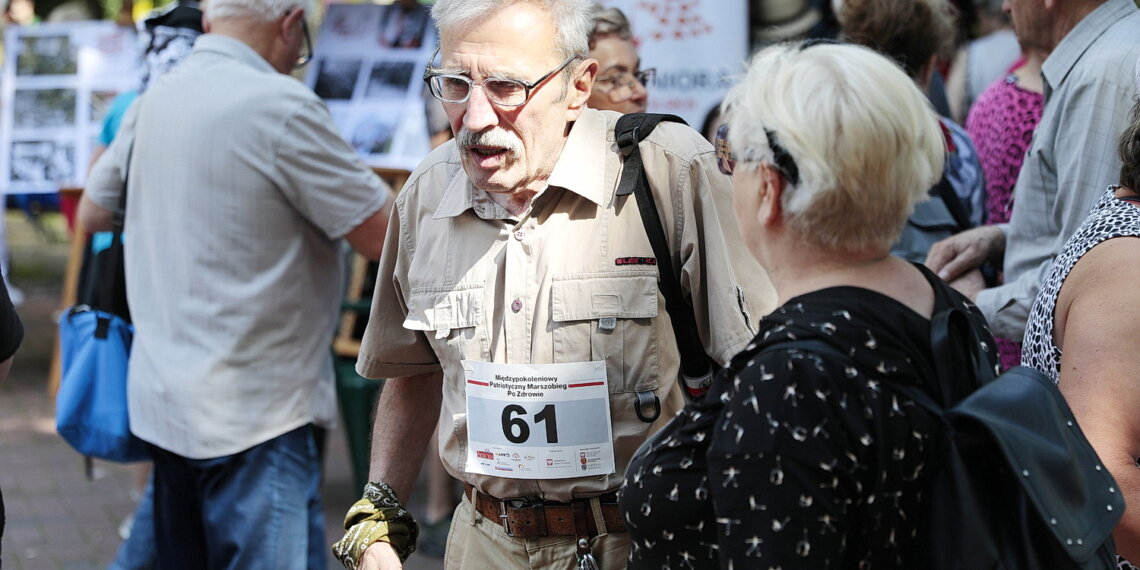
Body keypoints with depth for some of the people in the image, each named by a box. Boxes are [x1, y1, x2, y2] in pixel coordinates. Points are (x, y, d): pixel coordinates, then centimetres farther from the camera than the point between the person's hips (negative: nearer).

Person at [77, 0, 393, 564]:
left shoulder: (152, 101, 6)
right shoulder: (282, 106, -17)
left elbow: (92, 211, 21)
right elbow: (386, 238, -14)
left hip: (160, 396, 8)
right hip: (250, 415, -8)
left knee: (183, 556, 17)